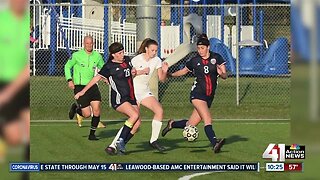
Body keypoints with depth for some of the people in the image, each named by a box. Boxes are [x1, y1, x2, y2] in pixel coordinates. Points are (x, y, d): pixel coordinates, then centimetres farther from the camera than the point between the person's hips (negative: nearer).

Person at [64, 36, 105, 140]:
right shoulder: (77, 55, -5)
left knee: (96, 111, -7)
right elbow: (67, 66, 7)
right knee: (87, 114, -8)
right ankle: (75, 108, 26)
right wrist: (69, 80, -5)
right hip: (80, 87, -4)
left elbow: (102, 68, 20)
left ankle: (92, 134, 8)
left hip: (92, 86, 4)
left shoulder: (97, 56, 4)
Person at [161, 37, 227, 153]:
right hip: (197, 94, -3)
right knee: (208, 119, -25)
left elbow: (225, 76, 0)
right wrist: (170, 74, 10)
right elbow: (184, 71, 21)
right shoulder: (194, 61, 3)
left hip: (209, 96, 3)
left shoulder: (216, 58, 3)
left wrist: (221, 73, -23)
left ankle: (172, 124, 35)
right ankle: (215, 144, -35)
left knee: (190, 124, 8)